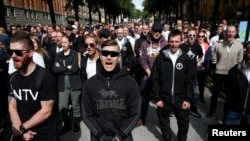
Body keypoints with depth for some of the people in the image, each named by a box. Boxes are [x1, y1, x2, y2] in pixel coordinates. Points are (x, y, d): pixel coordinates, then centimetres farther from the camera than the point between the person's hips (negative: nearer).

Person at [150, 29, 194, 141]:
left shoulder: (185, 58, -1)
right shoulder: (160, 58, -5)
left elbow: (189, 80, 1)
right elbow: (154, 79, -5)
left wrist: (188, 99, -3)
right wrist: (157, 98, -7)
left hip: (180, 99, 1)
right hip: (164, 98, 0)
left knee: (184, 123, 11)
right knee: (164, 122, 15)